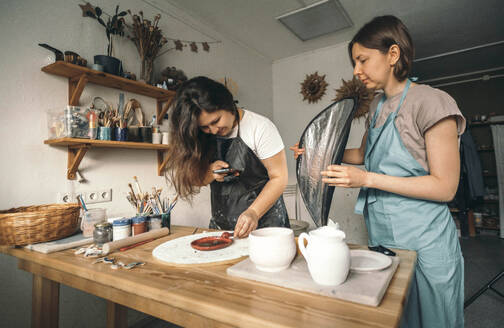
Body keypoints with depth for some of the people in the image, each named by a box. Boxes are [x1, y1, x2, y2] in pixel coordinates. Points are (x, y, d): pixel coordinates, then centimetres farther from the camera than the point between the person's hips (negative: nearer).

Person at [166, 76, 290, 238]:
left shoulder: (260, 127, -16)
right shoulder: (203, 137, -2)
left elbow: (279, 178, -15)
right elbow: (196, 179, 3)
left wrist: (253, 212, -27)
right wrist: (211, 172, -19)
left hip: (264, 218, -3)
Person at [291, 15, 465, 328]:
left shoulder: (432, 102, -15)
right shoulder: (377, 105, 8)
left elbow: (445, 187, -17)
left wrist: (368, 179, -24)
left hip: (423, 240, -6)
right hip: (381, 233, 7)